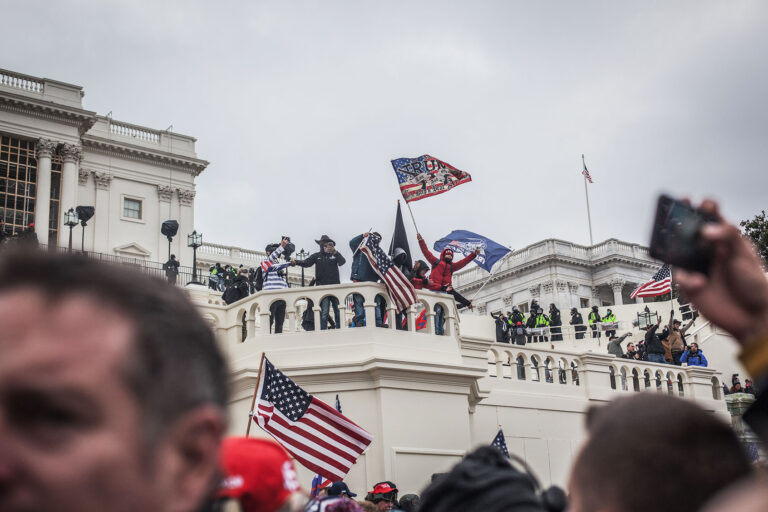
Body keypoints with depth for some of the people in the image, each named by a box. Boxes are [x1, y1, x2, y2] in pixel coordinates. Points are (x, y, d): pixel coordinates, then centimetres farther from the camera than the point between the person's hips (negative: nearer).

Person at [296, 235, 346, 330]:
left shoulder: (335, 255, 10)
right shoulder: (316, 256, 11)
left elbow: (342, 262, -8)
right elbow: (307, 263, -2)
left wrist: (335, 252, -21)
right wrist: (297, 262, -21)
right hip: (322, 287, -1)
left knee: (338, 310, 3)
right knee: (324, 311, -8)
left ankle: (339, 328, 11)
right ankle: (323, 330, -7)